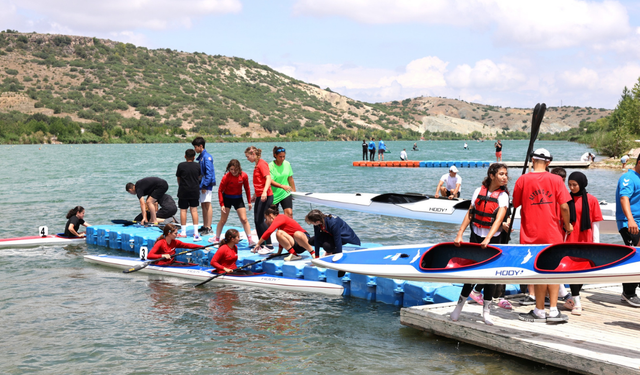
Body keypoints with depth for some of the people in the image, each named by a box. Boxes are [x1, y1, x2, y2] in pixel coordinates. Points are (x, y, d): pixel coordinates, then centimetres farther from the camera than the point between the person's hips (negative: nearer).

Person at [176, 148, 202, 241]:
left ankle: (183, 232, 8)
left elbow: (178, 178, 5)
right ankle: (196, 232, -2)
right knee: (194, 210, 4)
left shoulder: (181, 165, -5)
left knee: (183, 210, 5)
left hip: (183, 191, -2)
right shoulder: (197, 166, 1)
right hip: (195, 191, 2)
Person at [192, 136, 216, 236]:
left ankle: (209, 228, -10)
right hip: (202, 184, 10)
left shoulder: (207, 157, -14)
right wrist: (201, 184, 16)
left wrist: (205, 185, -22)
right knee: (203, 205, 12)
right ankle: (205, 226, 19)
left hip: (207, 184, -10)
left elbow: (209, 172, -20)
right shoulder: (201, 157, 15)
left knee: (207, 204, -10)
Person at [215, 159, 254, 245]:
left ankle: (250, 240, -3)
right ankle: (217, 239, 16)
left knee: (244, 219, -4)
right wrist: (222, 204, -15)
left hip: (238, 198, 2)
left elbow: (247, 189, 1)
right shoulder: (226, 177, -20)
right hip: (227, 198, -2)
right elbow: (220, 190, -12)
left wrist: (249, 202, 3)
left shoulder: (244, 176, -13)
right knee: (223, 220, 2)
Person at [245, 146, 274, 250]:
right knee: (257, 221, 10)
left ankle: (269, 245, -9)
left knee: (260, 220, -12)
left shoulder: (262, 164, -11)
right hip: (259, 196, 10)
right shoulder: (257, 165, 18)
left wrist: (264, 192, -35)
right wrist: (255, 194, 36)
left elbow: (268, 178, -23)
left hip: (265, 197, -10)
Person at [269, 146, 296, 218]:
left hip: (285, 194, 3)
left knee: (289, 213, -14)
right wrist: (283, 186, -34)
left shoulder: (287, 164, 2)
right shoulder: (271, 166, -13)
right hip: (274, 195, -3)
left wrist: (294, 191, 13)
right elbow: (270, 181, -22)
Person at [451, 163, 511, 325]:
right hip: (476, 236, 1)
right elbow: (470, 214, 3)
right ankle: (459, 305, 13)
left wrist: (488, 239, -30)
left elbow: (499, 219, -18)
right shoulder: (479, 191, 1)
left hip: (494, 238, -1)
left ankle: (486, 311, 11)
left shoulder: (503, 196, -6)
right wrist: (459, 234, -4)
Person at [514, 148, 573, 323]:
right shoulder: (555, 179, -3)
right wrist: (567, 225, 8)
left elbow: (515, 204, 6)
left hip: (531, 232, 0)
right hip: (552, 232, 1)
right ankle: (553, 310, 6)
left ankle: (540, 312, 10)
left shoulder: (522, 180, -3)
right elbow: (564, 206, -7)